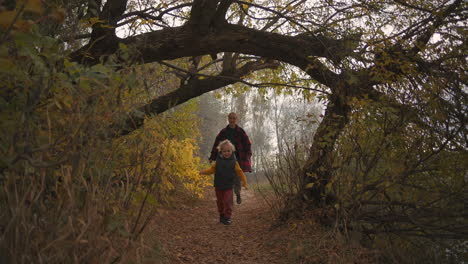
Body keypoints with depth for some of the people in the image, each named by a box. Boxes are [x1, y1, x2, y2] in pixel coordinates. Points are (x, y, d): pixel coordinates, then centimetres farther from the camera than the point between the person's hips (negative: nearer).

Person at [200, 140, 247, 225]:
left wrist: (244, 181, -7)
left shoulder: (234, 162, -3)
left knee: (228, 202, -8)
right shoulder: (218, 161, 2)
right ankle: (222, 216, 27)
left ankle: (227, 217, 1)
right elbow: (212, 169, 9)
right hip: (218, 186, 3)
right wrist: (204, 171, -5)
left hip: (228, 187, -3)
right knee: (220, 202, 12)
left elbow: (240, 172, 0)